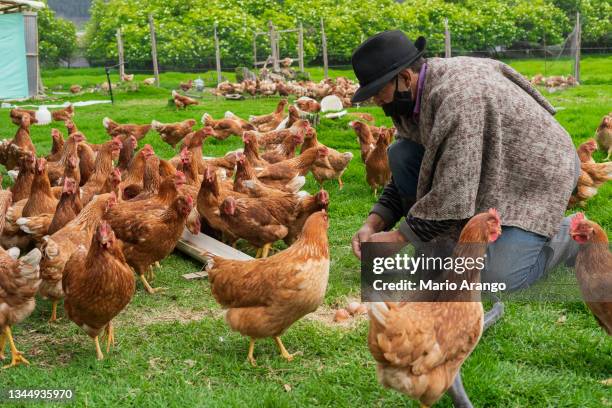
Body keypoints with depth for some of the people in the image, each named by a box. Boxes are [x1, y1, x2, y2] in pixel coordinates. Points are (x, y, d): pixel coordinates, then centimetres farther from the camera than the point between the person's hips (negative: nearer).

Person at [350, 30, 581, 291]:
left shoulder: (459, 96, -32)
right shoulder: (412, 99, -4)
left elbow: (453, 196, -33)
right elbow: (402, 179, 6)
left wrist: (397, 237, -23)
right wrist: (374, 224, -8)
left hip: (537, 174, -8)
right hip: (484, 171, 8)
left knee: (495, 277, -23)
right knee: (400, 155, -9)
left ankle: (568, 234, 5)